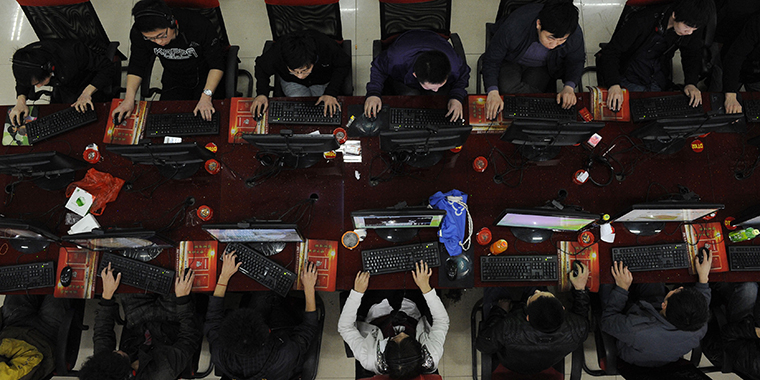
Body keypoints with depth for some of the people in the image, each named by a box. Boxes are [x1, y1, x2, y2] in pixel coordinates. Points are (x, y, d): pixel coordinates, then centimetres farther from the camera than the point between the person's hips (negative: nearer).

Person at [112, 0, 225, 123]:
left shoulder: (200, 26, -31)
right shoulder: (138, 33, -20)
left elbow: (217, 65, -21)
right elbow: (137, 66, -4)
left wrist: (206, 97, -33)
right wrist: (129, 98, -19)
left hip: (206, 76, -3)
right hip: (173, 79, 3)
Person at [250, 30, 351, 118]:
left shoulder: (327, 48, -39)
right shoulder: (275, 54, -36)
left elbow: (344, 65, -16)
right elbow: (261, 67, -10)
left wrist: (331, 93, -28)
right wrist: (261, 93, -26)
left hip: (323, 82, 1)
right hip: (291, 82, 0)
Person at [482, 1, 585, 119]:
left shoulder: (575, 35, -29)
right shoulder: (514, 26, -38)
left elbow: (576, 61, -5)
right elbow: (491, 59, -24)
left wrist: (569, 87, -24)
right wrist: (493, 92, -38)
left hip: (542, 67, 2)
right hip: (511, 62, -1)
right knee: (507, 87, -32)